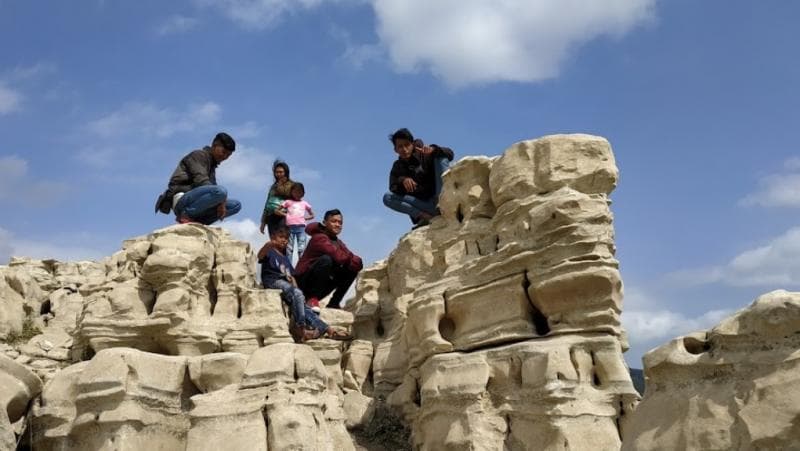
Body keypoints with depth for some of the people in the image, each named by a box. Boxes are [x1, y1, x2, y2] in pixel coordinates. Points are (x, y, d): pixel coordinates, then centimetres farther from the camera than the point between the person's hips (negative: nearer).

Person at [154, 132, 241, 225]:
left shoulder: (212, 165, 26)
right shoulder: (199, 155, 0)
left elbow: (213, 188, 17)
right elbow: (201, 181, -16)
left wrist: (221, 202, -4)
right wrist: (221, 199, -18)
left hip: (194, 203, 9)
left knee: (236, 205, 0)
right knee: (221, 191, -32)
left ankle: (196, 221, -10)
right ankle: (185, 215, -19)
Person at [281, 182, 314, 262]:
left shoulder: (304, 203, 15)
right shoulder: (288, 202, 11)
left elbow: (312, 215, 20)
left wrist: (305, 218, 4)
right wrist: (285, 215, 0)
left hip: (301, 227, 1)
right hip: (290, 227, -1)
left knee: (301, 248, -5)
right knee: (289, 248, 1)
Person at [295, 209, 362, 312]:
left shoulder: (339, 242, 10)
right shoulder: (319, 238, -17)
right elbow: (339, 257, -29)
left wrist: (356, 261, -18)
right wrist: (352, 258, -11)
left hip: (322, 285, 8)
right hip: (305, 281, -8)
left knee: (353, 268, 1)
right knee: (326, 259, -33)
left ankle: (334, 303, 3)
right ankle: (312, 298, -19)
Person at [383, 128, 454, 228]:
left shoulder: (424, 155, 4)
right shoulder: (398, 167, 10)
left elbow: (449, 154, -8)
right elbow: (393, 188, -4)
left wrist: (434, 149, -28)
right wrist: (402, 180, -25)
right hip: (421, 205, 2)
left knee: (441, 158, -13)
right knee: (387, 198, -17)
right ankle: (425, 215, -30)